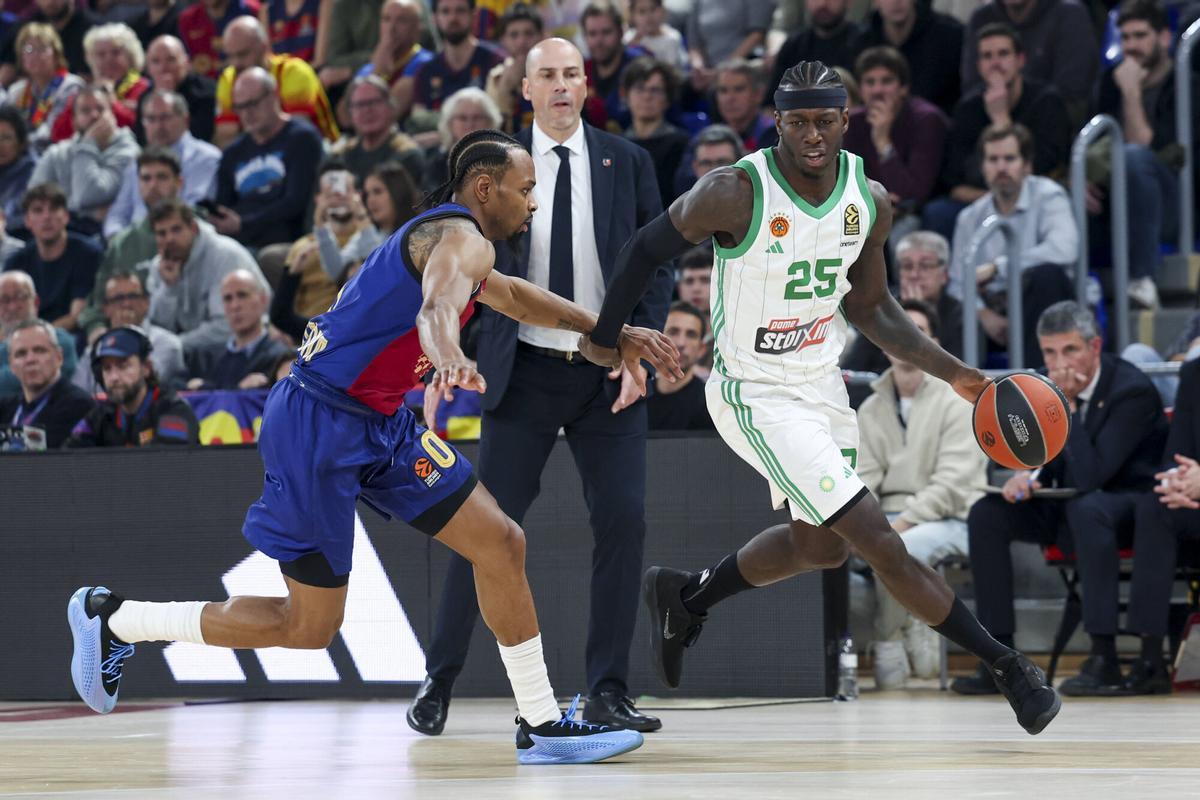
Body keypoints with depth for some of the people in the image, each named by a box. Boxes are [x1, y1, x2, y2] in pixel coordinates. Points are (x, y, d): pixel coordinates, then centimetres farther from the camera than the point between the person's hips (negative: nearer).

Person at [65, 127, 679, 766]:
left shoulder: (451, 239, 17)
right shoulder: (462, 239, -14)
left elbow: (513, 295, 39)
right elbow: (435, 309, -38)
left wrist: (614, 334, 42)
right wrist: (451, 360, -61)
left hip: (378, 424, 10)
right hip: (319, 423, -10)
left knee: (501, 543, 1)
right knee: (309, 627, -2)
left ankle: (541, 725, 7)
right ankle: (111, 618, 11)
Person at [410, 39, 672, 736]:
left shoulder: (627, 163, 3)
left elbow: (656, 266, 3)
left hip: (610, 372, 1)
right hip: (525, 372, -1)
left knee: (624, 521, -6)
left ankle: (609, 693, 2)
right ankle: (439, 684, 10)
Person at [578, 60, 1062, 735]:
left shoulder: (871, 202, -6)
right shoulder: (736, 193, -23)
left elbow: (869, 306, 8)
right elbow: (648, 249, -8)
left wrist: (952, 372, 0)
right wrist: (604, 337, 3)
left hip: (822, 385, 7)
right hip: (757, 396, -7)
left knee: (819, 544, 22)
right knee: (879, 541, -12)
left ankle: (687, 597, 44)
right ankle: (1007, 667, -3)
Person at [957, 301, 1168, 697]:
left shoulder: (1133, 390, -21)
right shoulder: (1054, 387, 3)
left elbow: (1090, 474, -29)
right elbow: (1047, 458, 15)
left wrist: (1068, 406, -27)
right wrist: (1026, 477, -9)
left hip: (1129, 505, -8)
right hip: (1071, 508, 8)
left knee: (1086, 508, -40)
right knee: (986, 514, -10)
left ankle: (1104, 657, -40)